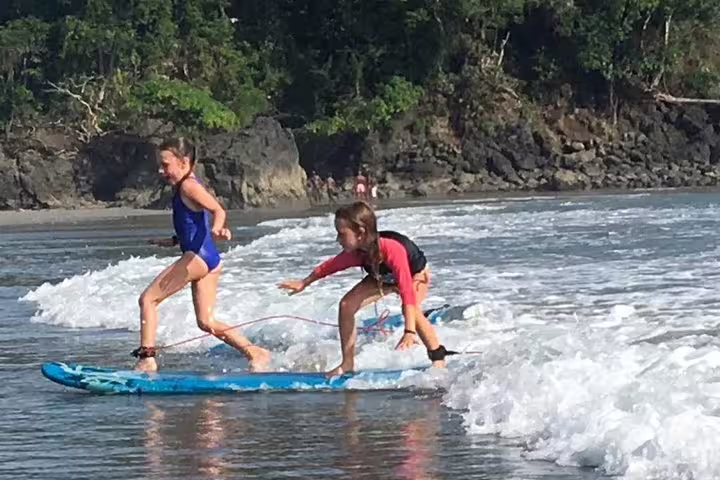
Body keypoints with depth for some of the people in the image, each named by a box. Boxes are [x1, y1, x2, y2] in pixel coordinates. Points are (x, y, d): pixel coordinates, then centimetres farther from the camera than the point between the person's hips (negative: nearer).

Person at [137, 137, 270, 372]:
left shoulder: (188, 186, -9)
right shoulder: (186, 188, 20)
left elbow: (218, 210, -22)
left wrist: (217, 229, -42)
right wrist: (172, 241, 35)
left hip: (197, 256, -10)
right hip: (209, 258, 10)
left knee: (148, 299, -6)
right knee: (206, 322, 11)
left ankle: (147, 358, -11)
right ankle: (255, 353, 8)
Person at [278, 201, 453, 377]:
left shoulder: (392, 249, -46)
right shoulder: (355, 254, -28)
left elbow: (407, 291, -53)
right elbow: (329, 267, -5)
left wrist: (410, 331, -61)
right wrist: (304, 283, 10)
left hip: (416, 273, -6)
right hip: (382, 278, 6)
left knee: (411, 309, -33)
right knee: (346, 305, -9)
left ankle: (439, 358, -16)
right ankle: (348, 364, 3)